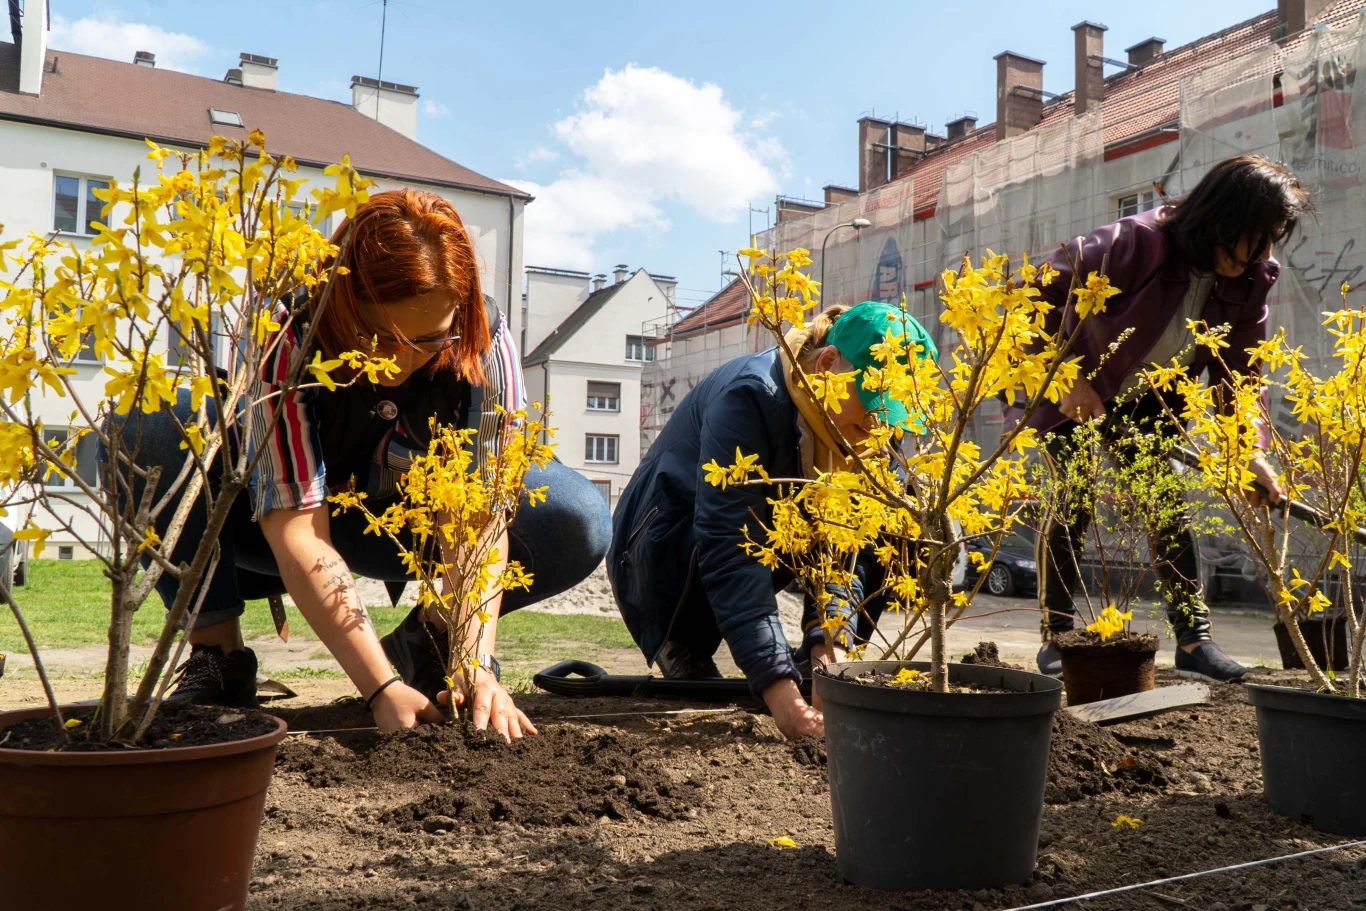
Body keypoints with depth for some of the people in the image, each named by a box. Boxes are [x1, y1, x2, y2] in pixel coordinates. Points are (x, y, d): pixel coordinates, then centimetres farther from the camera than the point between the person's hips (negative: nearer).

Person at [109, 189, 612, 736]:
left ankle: (424, 640, -2)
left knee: (582, 522, -25)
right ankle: (217, 654, -14)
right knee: (147, 431, -31)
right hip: (277, 520, -1)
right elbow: (298, 532, -37)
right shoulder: (288, 337, -32)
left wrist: (478, 662, -42)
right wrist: (383, 688, -44)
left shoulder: (485, 345, -25)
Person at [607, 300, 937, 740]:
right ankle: (682, 647, -12)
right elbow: (727, 547, -37)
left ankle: (813, 664, 0)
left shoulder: (863, 431, -9)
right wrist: (776, 682, -43)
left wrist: (829, 637, -31)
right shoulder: (750, 395, -30)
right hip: (663, 556, -6)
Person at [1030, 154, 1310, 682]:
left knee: (1168, 507, -1)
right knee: (1072, 506, -8)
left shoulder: (1250, 282, -12)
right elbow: (1042, 289, -29)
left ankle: (1194, 640, 5)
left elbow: (1238, 373, -8)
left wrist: (1251, 454, -21)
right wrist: (1070, 379, -29)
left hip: (1146, 405, 5)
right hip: (1073, 393, -5)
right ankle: (1056, 638, 4)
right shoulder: (1139, 242, -31)